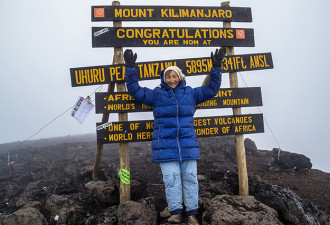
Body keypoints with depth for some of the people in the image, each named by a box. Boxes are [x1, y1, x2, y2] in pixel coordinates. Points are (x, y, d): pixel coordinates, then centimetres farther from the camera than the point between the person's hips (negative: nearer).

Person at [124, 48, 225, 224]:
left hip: (187, 144, 2)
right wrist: (130, 68, -1)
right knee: (171, 178, -3)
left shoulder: (190, 93, 11)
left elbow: (212, 89, 17)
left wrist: (216, 68, 9)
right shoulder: (157, 94, 8)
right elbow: (135, 91, 6)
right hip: (166, 145, -1)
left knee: (189, 177, 4)